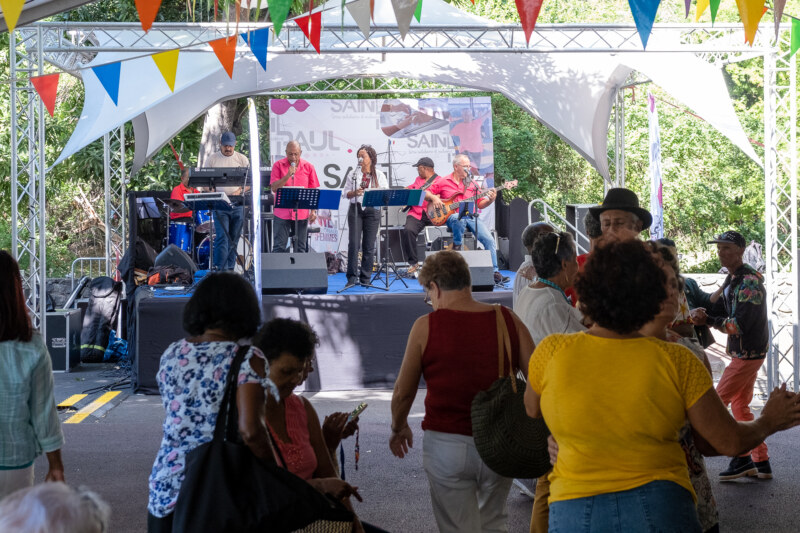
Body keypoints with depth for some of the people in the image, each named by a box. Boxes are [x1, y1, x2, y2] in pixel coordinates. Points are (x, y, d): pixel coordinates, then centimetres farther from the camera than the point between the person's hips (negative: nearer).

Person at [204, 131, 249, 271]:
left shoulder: (242, 159, 9)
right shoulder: (212, 159, 5)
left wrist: (239, 191, -10)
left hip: (237, 204, 2)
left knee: (234, 238, 6)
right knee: (221, 237, -12)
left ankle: (230, 268, 14)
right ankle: (220, 269, -15)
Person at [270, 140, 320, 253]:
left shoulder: (308, 167, 5)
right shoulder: (278, 165, 1)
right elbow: (274, 188, -7)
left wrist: (313, 211, 1)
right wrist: (288, 175, -18)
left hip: (302, 214, 2)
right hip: (282, 213, -1)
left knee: (300, 249, 6)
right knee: (279, 247, -2)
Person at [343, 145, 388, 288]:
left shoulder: (379, 175, 7)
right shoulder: (354, 174, 10)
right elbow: (346, 193, 8)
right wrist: (355, 192, -13)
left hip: (372, 210, 0)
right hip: (356, 209, 0)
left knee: (369, 245, 0)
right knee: (354, 243, -9)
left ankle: (365, 278, 7)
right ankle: (352, 277, -6)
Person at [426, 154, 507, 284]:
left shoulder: (472, 184, 15)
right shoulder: (442, 182, 8)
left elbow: (480, 204, 12)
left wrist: (490, 200, -8)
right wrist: (434, 198, -9)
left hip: (470, 216, 3)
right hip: (451, 216, -3)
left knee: (488, 239, -17)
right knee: (459, 219, -42)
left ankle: (494, 271, -13)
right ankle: (457, 246, -18)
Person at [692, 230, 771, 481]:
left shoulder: (749, 282, -21)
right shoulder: (732, 279, 11)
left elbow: (738, 325, -26)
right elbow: (718, 309, 6)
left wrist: (708, 320, -16)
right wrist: (699, 317, -15)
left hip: (748, 354, -10)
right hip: (742, 352, 10)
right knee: (739, 406, 15)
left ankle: (742, 459, 2)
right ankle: (761, 462, 20)